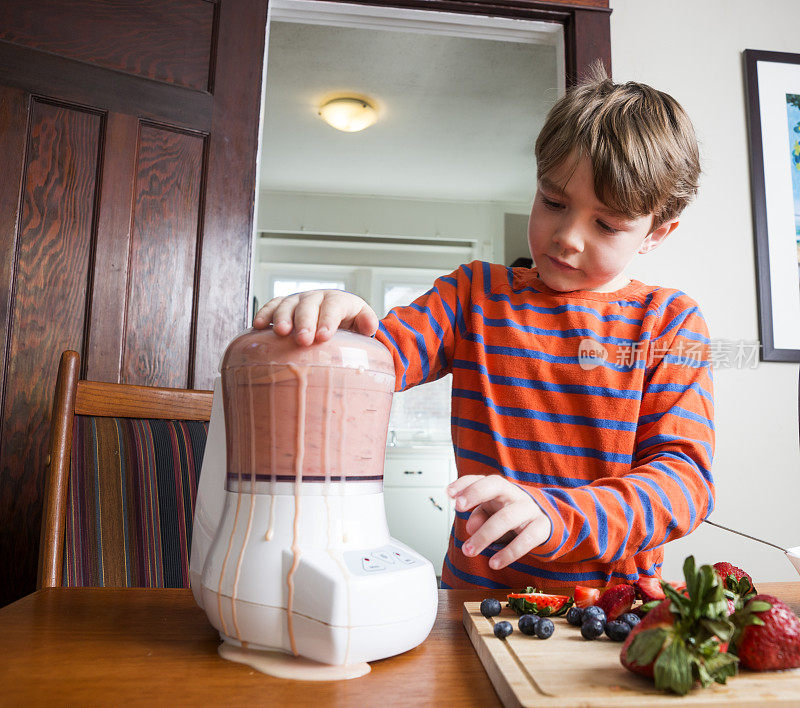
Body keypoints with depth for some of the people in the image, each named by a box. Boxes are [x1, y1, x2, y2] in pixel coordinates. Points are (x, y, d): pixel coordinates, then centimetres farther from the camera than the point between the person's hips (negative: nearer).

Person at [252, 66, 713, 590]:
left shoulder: (670, 323, 1)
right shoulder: (476, 293, 8)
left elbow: (685, 474, -9)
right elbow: (386, 352, -6)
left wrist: (559, 517, -26)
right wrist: (340, 324, -30)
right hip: (477, 586, -1)